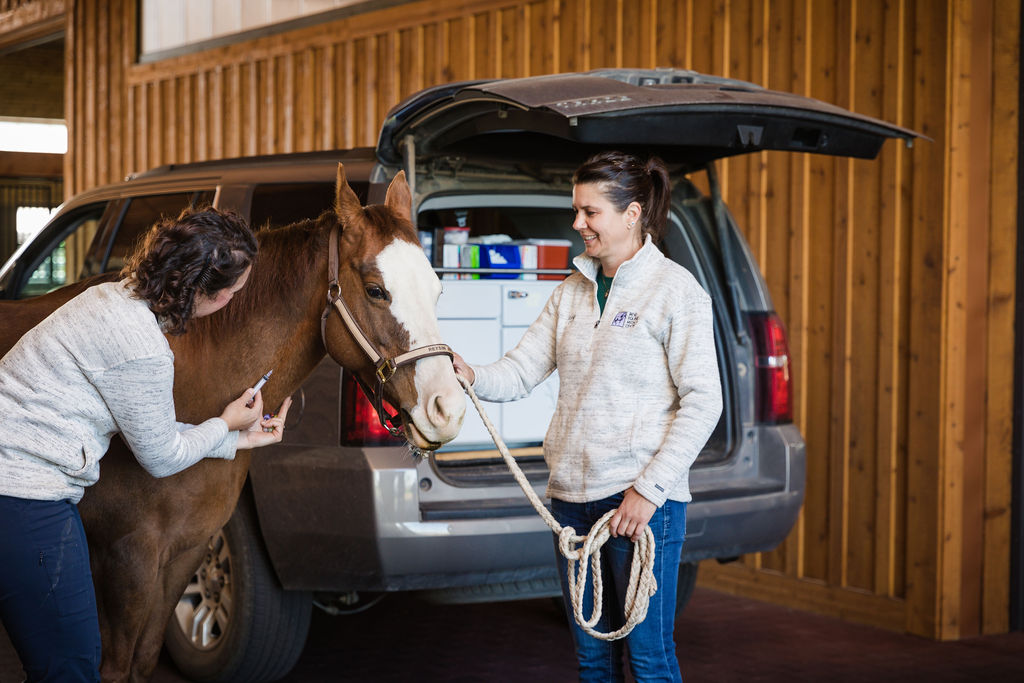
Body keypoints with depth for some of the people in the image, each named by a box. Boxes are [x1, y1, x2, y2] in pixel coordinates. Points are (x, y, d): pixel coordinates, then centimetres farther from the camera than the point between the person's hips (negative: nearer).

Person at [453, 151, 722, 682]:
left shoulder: (675, 289, -7)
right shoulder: (571, 292, 13)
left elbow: (702, 400, -11)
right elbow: (521, 371, 8)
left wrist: (650, 488, -16)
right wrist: (473, 378, -14)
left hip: (642, 501, -6)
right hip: (572, 496, 6)